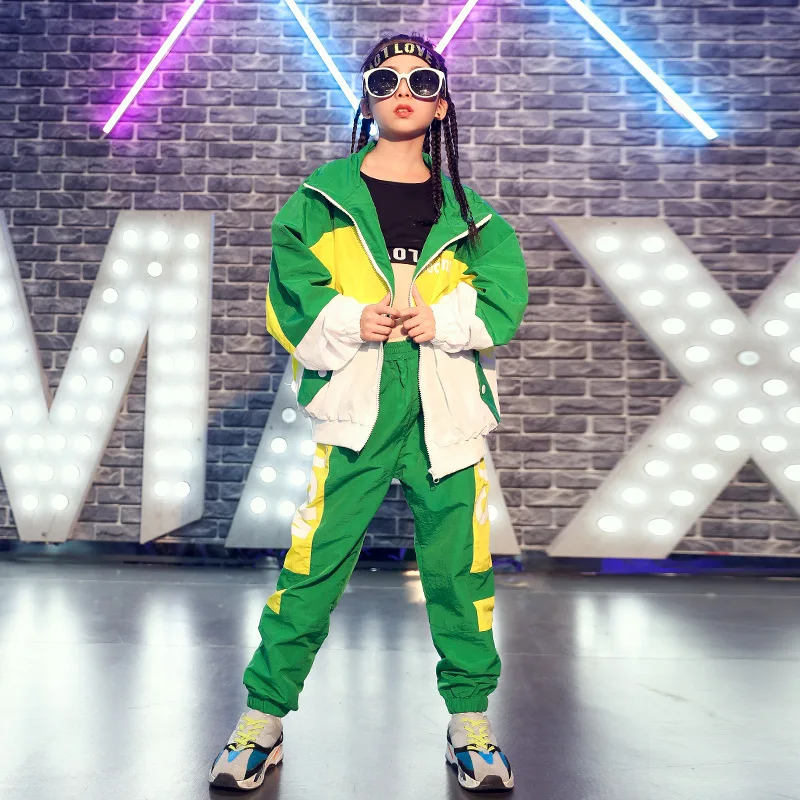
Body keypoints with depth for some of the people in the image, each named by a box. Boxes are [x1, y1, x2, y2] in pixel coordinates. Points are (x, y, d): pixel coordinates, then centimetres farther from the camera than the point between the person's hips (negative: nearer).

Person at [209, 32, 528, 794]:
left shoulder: (469, 213, 13)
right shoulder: (319, 200, 8)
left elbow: (504, 295, 5)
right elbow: (290, 296, 4)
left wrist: (440, 319, -10)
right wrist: (350, 323, -12)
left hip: (444, 415, 2)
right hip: (355, 413, -1)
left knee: (459, 571, 7)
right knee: (311, 569, 1)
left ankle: (470, 722, 27)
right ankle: (262, 721, 22)